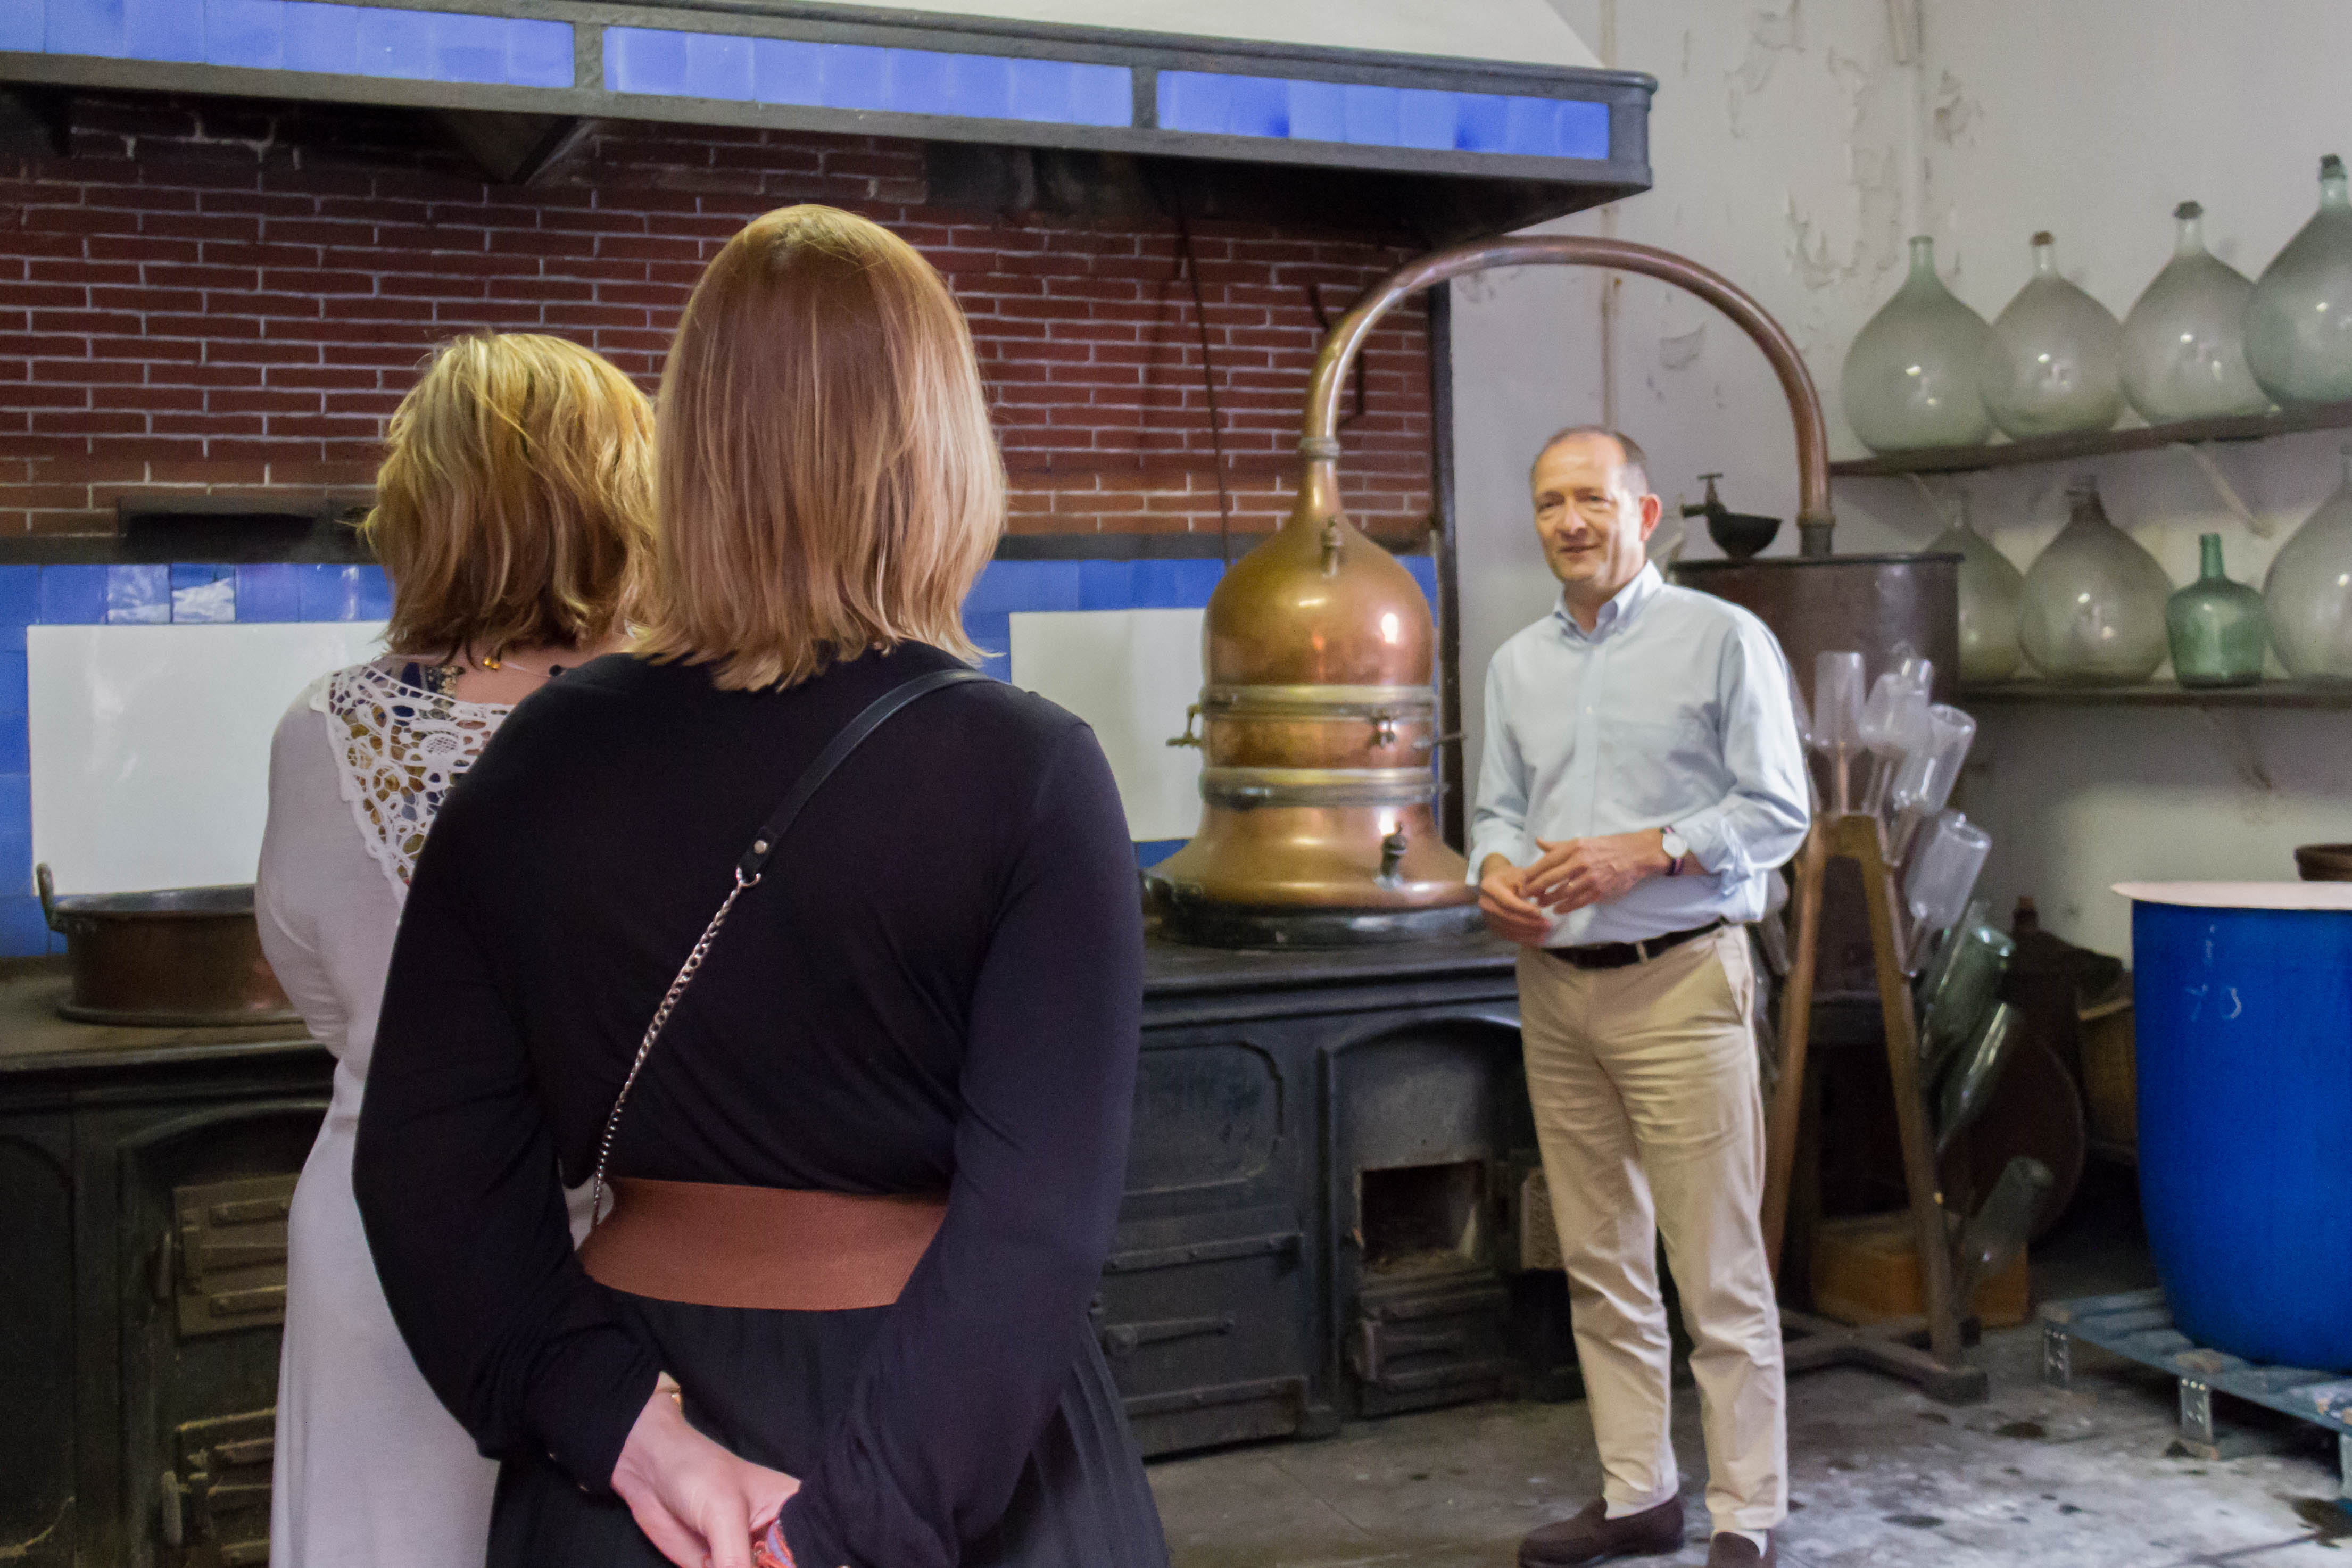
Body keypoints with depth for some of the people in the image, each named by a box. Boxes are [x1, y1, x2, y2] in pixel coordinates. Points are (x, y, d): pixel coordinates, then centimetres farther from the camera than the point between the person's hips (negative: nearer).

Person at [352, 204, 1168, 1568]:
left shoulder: (543, 762, -5)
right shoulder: (1026, 772, -16)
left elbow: (431, 1161, -8)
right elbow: (1040, 1215, -23)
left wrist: (623, 1416, -13)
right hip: (961, 1447, -2)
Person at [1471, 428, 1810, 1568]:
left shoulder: (1722, 640, -3)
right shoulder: (1517, 665, 13)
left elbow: (1777, 812, -7)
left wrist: (1646, 852, -18)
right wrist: (1494, 869, -4)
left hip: (1677, 982, -5)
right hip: (1555, 988, 6)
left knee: (1718, 1275, -2)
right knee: (1601, 1266, 12)